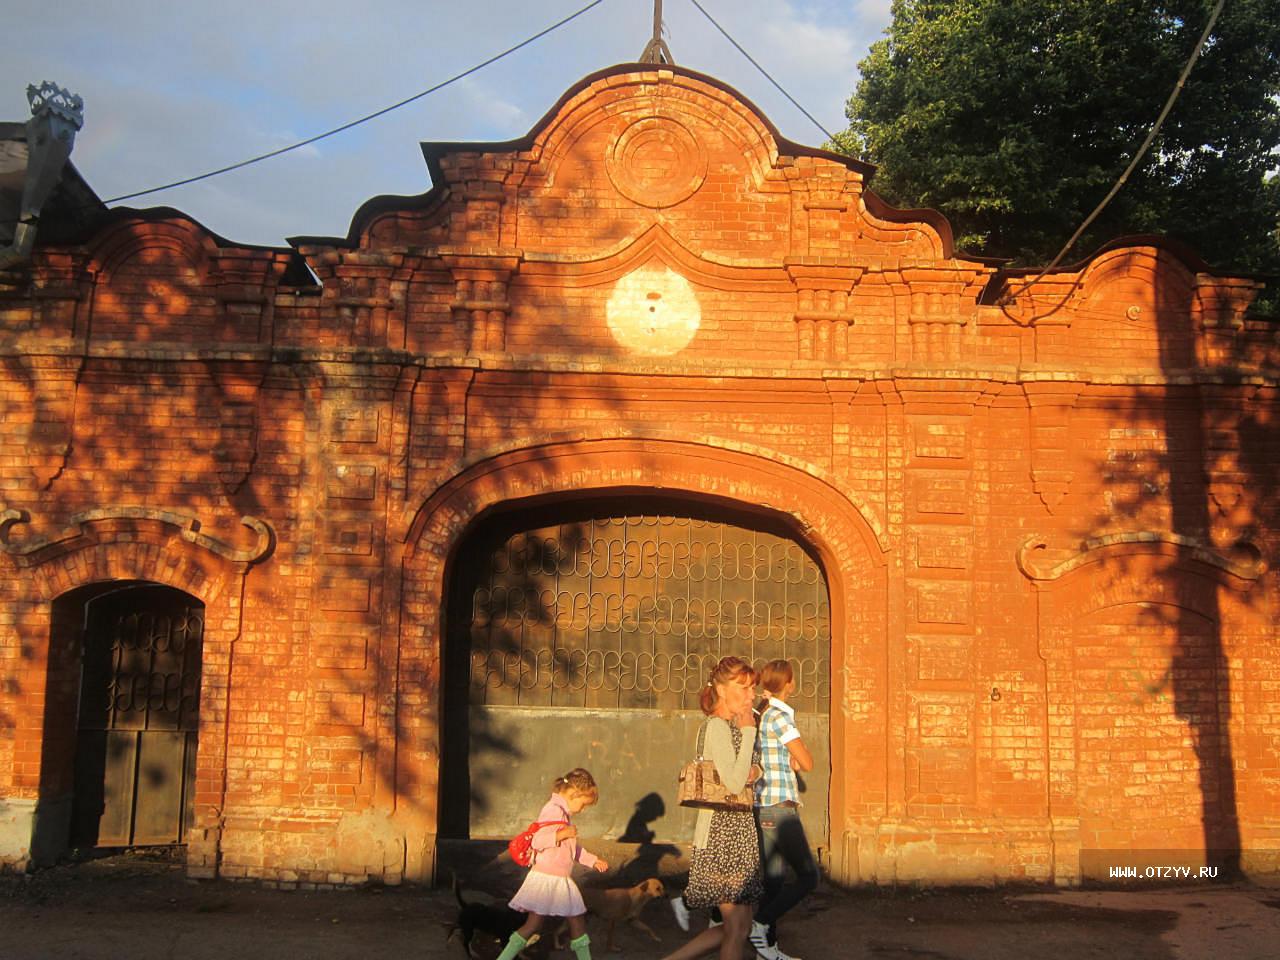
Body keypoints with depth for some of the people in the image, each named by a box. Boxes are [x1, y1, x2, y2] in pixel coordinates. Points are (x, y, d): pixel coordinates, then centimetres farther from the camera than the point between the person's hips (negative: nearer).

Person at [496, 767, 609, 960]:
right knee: (534, 923, -6)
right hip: (545, 877, -10)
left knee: (578, 920, 11)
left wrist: (593, 861, 28)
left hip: (561, 880, 10)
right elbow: (537, 841, -26)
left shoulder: (564, 813, 17)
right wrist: (562, 834, -33)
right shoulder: (553, 810, -15)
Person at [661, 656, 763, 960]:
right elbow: (734, 783, -21)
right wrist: (748, 732, -16)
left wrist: (755, 771, 1)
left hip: (739, 831, 10)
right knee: (737, 928, -2)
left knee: (739, 925, 12)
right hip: (723, 834, -10)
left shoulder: (731, 726, 16)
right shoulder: (717, 725, -13)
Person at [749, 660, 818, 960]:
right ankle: (760, 925, -4)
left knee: (775, 880, 12)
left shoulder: (764, 714, 13)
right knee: (808, 876, -2)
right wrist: (798, 756, 7)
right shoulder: (779, 716, -14)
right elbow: (807, 763, -11)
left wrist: (792, 761, 1)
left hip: (765, 809, 9)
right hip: (779, 808, -9)